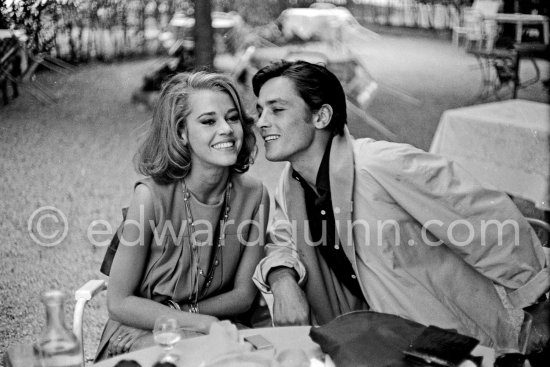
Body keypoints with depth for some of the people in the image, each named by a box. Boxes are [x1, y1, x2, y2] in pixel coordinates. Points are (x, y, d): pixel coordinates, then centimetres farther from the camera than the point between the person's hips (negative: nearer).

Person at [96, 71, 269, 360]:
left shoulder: (254, 195, -6)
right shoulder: (152, 195, -17)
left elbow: (243, 294, 2)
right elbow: (119, 303, -11)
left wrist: (182, 313, -13)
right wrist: (202, 323, -19)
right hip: (140, 335, -4)